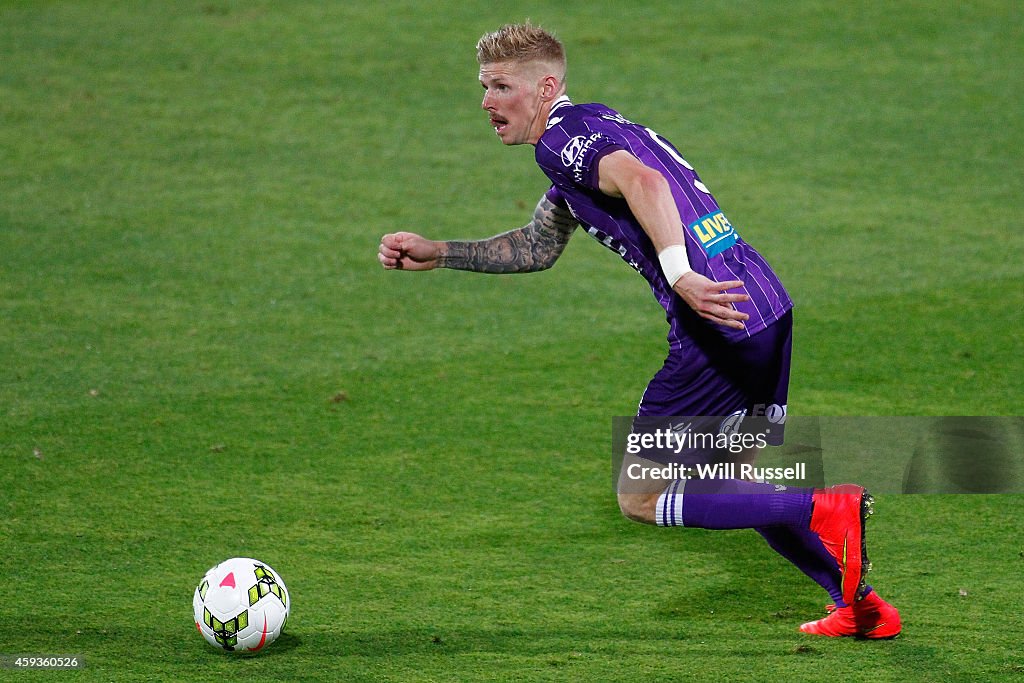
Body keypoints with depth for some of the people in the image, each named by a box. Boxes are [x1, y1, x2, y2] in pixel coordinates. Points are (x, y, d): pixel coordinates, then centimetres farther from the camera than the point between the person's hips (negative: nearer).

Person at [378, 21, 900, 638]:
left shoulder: (562, 136, -7)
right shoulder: (590, 131, 24)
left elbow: (643, 182, -28)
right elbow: (537, 248, 34)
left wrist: (679, 274, -37)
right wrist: (434, 254, 32)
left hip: (720, 327, -10)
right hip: (769, 310, 10)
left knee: (640, 499, 0)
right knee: (733, 487, 24)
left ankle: (826, 512, -11)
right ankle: (861, 606, 19)